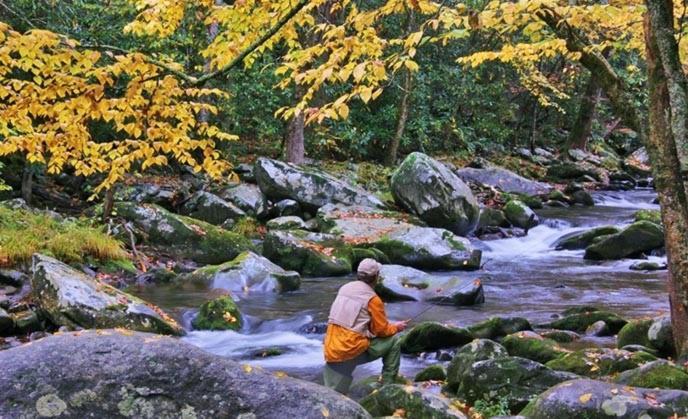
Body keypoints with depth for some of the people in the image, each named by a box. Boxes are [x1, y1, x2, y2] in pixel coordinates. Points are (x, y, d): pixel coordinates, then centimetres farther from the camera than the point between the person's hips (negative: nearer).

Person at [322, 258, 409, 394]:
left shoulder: (344, 288, 12)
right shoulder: (373, 299, -8)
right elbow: (382, 330, -1)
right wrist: (396, 327, 21)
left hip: (332, 352, 6)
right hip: (354, 350, -6)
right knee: (394, 342, 14)